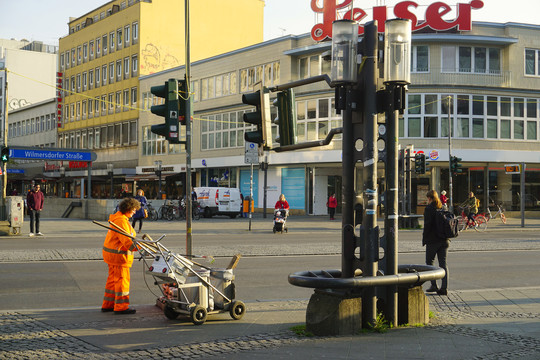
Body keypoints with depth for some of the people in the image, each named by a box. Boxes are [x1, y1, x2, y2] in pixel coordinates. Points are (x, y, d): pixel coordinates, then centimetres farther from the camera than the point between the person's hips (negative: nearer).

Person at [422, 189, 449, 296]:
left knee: (429, 262, 9)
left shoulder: (429, 208, -9)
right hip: (444, 240, 5)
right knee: (443, 263, 5)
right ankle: (444, 287, 1)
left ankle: (433, 285, 4)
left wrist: (424, 239, -7)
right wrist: (447, 236, 16)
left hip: (433, 240, -5)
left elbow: (427, 225, -14)